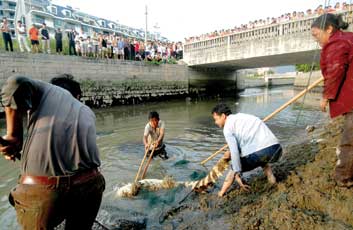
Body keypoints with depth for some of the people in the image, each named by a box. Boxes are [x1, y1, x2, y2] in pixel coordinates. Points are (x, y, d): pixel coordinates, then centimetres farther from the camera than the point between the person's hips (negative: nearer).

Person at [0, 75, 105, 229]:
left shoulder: (48, 91, 10)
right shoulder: (87, 111, 22)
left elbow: (15, 84, -11)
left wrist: (13, 135, -2)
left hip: (41, 190, -3)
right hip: (88, 185, 4)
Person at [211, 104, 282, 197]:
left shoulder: (227, 127, 1)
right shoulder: (241, 116, 25)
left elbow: (235, 152, -7)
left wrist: (237, 174, -1)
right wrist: (231, 152, 25)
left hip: (260, 153, -7)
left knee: (234, 168, 16)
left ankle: (222, 193, 19)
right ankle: (270, 174, 27)